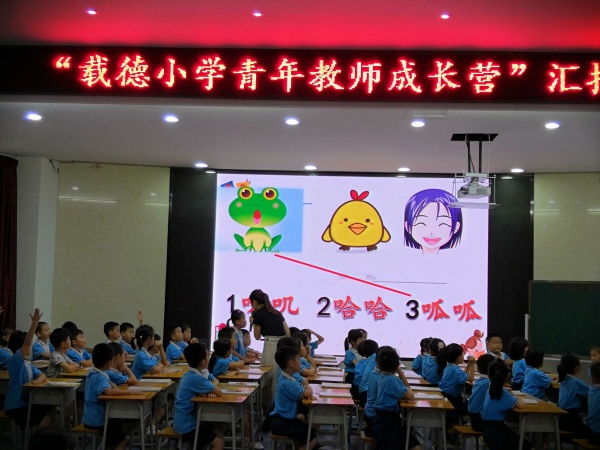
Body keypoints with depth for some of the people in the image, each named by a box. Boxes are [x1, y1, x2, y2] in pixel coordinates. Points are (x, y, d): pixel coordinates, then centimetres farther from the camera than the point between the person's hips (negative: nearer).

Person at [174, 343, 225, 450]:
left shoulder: (191, 374, 6)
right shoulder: (196, 378, -25)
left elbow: (215, 380, 12)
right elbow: (218, 392, -22)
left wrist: (211, 390, -10)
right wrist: (213, 387, 0)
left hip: (188, 420, 10)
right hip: (186, 426, -10)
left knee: (219, 434, 16)